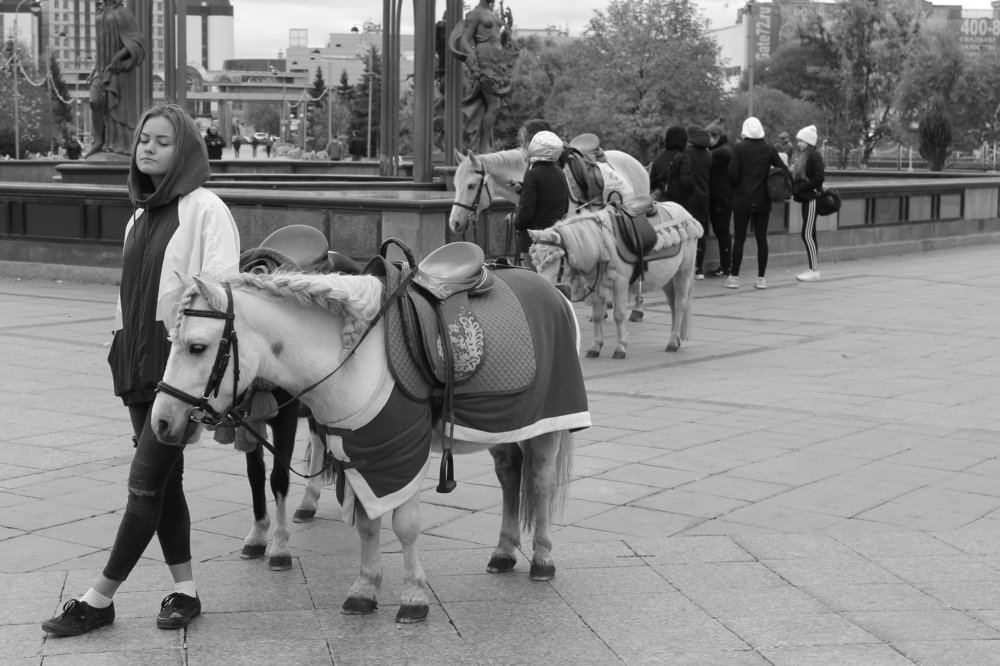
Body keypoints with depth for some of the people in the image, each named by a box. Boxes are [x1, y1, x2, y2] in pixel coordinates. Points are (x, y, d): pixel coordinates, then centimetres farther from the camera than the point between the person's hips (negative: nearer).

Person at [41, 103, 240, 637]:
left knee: (145, 482, -4)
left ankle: (99, 599, 3)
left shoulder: (206, 210, -8)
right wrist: (122, 352, 16)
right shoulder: (140, 215, 14)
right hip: (137, 360, 8)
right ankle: (184, 591, 19)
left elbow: (222, 288, -14)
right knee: (164, 479, 10)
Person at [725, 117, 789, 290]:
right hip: (763, 200, 2)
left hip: (742, 199, -2)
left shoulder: (739, 148, -7)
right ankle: (761, 278, 8)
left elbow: (733, 173, -11)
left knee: (739, 238, 2)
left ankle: (734, 277, 4)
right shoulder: (769, 149, 1)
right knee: (761, 238, 6)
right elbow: (784, 171, -1)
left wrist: (735, 189, 7)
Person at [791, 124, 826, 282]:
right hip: (806, 199, 9)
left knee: (807, 234, -10)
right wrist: (794, 188, 1)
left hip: (812, 198, -9)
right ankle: (813, 269, 15)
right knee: (809, 235, 10)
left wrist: (799, 187, -19)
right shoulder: (803, 156, 16)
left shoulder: (815, 155, -11)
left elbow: (819, 178, -18)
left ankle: (814, 271, -7)